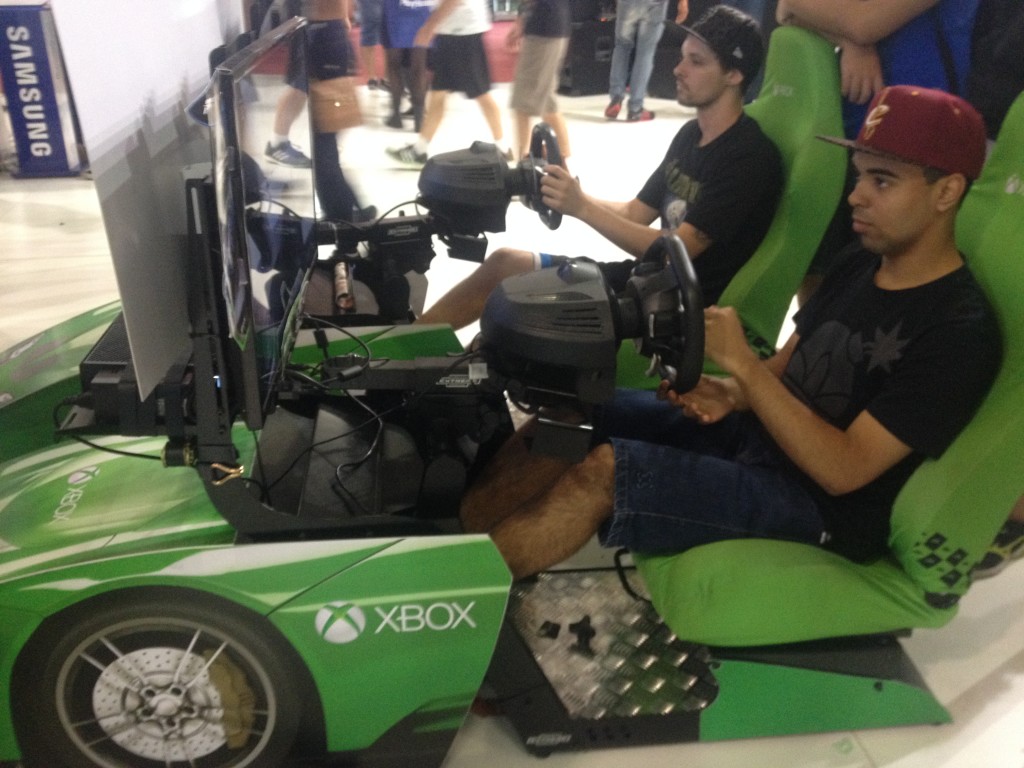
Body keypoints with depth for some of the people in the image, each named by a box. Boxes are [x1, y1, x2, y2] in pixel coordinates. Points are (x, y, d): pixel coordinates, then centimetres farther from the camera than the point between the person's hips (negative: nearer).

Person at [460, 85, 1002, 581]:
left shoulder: (960, 331, -18)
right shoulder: (861, 263, 8)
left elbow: (842, 469, -24)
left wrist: (741, 363, -25)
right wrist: (735, 395, -8)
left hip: (819, 505, -8)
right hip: (754, 431, 8)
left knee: (602, 471, -26)